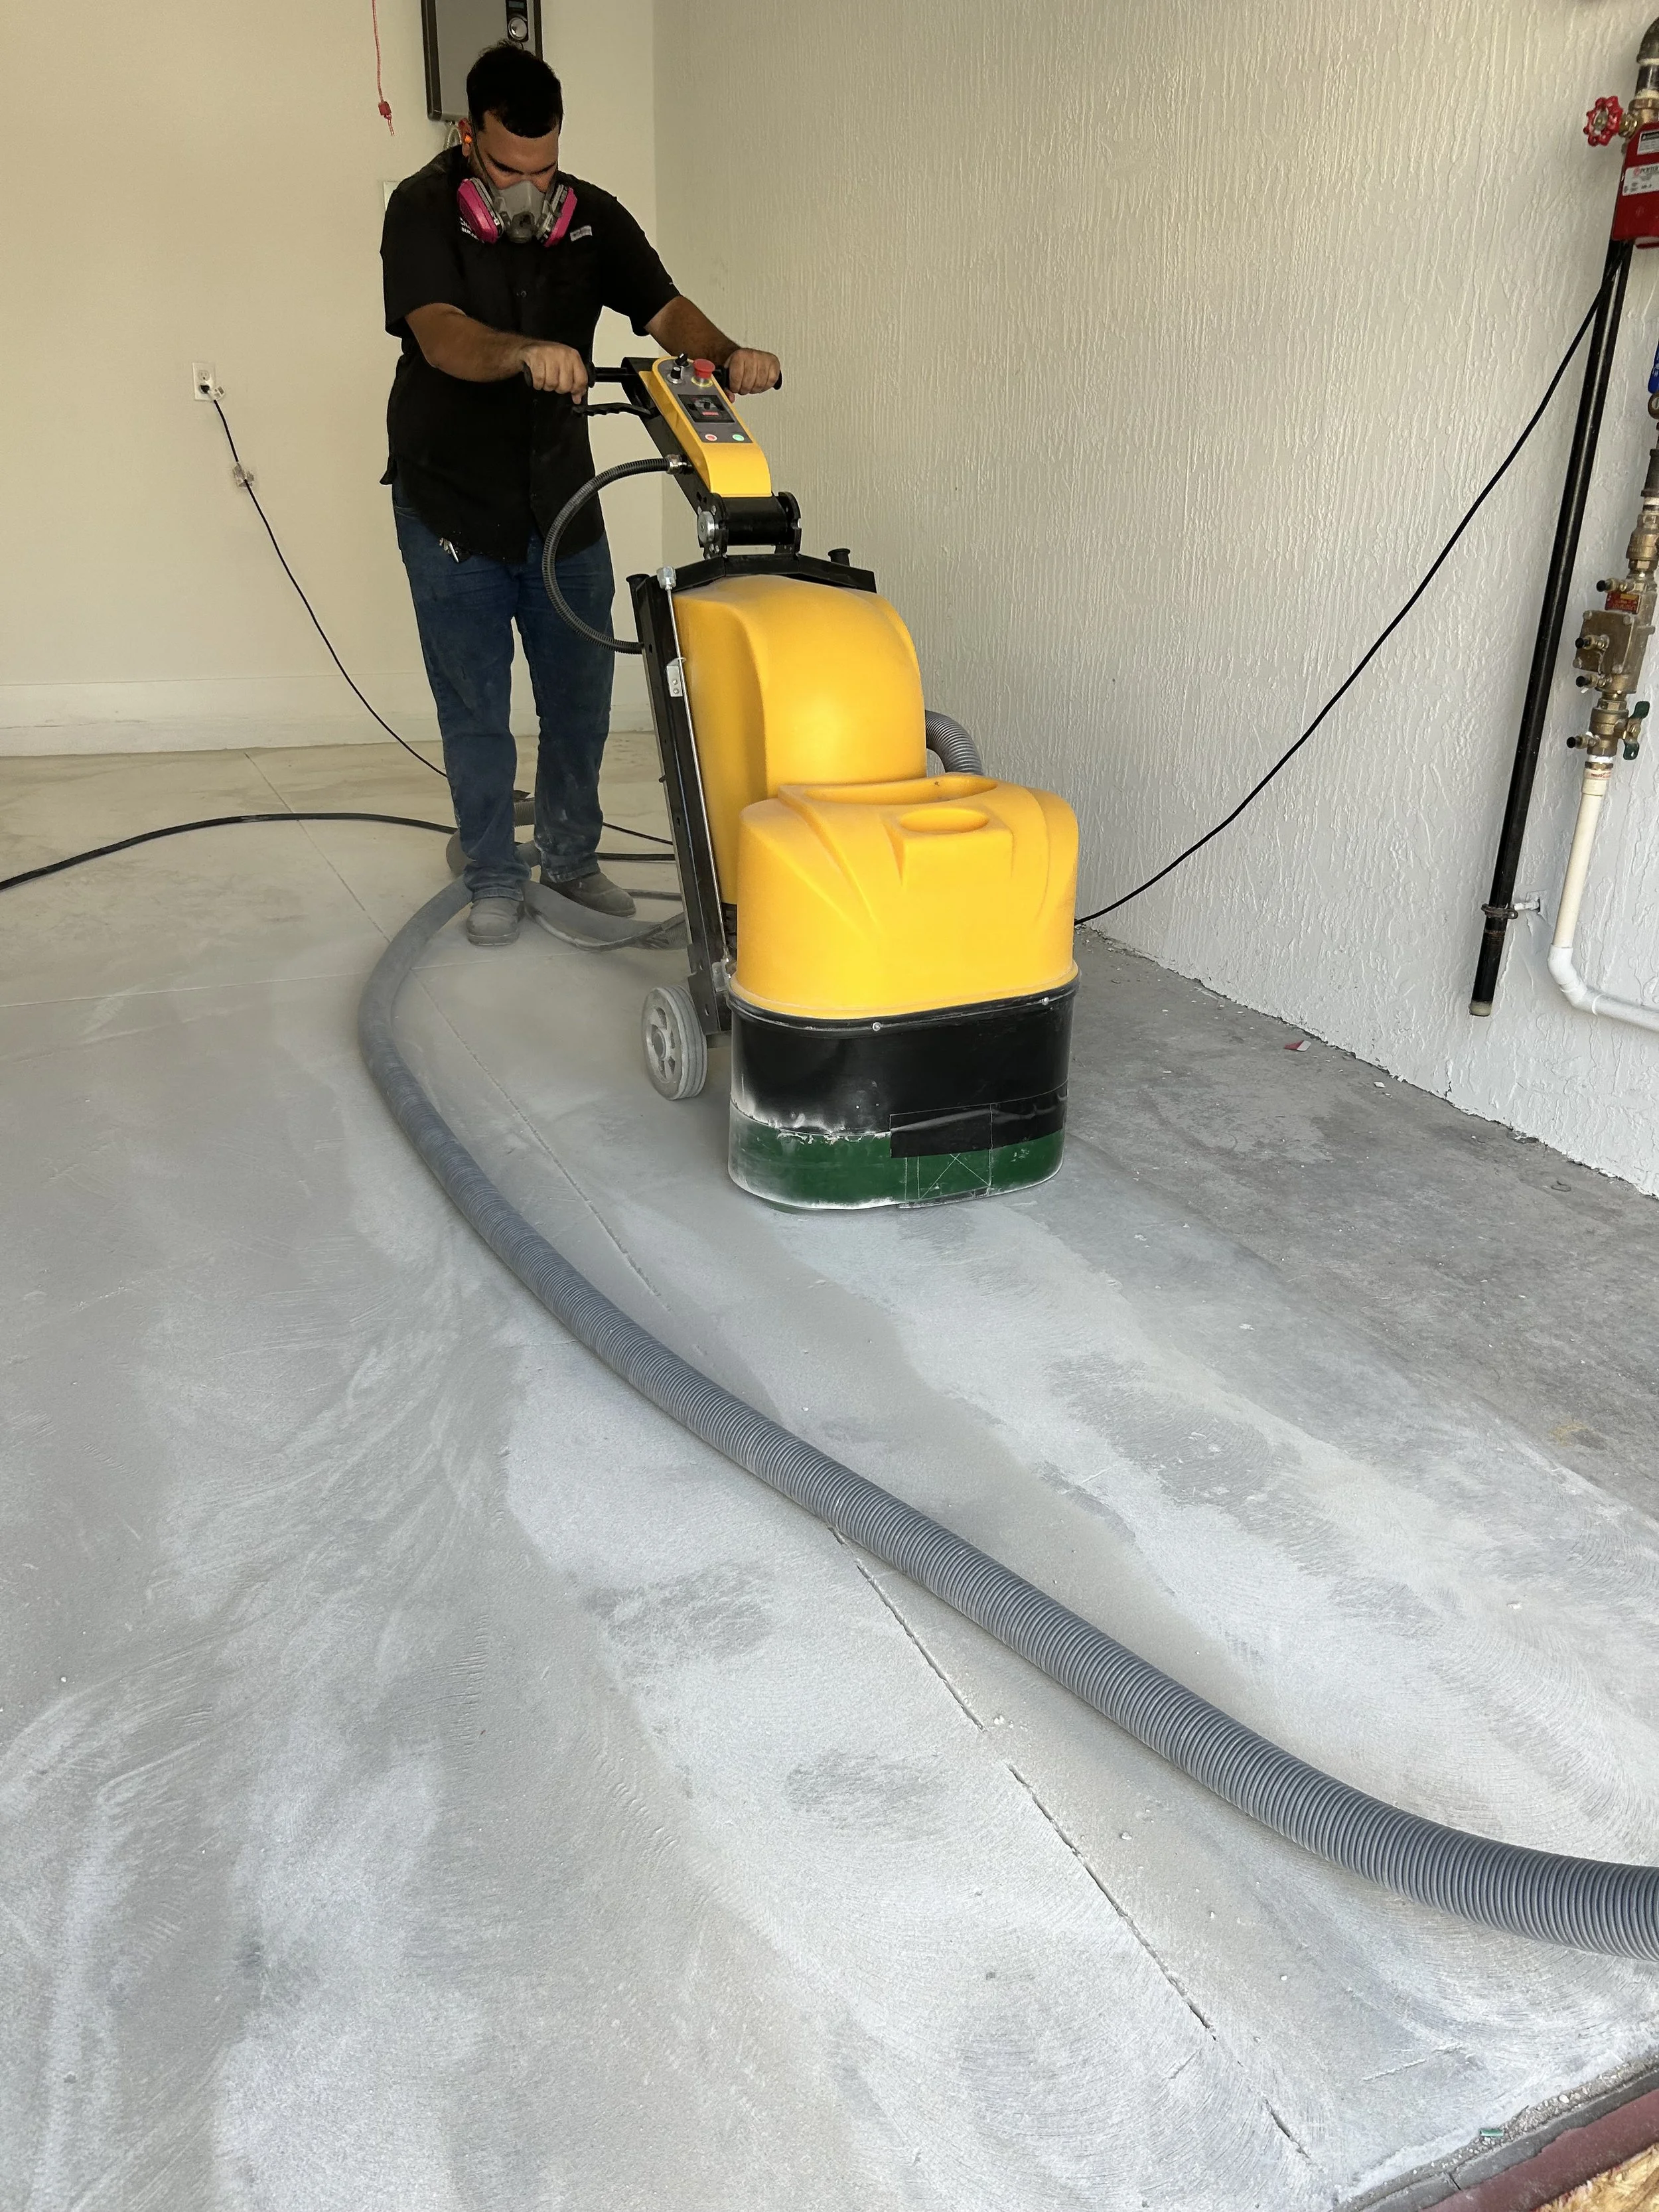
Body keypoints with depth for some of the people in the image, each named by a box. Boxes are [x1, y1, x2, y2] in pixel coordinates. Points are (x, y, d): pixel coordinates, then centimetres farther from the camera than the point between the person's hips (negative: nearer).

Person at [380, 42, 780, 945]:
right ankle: (495, 876, 17)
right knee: (474, 705, 3)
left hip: (561, 502, 4)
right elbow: (441, 335, -27)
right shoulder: (423, 209, -11)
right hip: (450, 507, -3)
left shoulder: (592, 217, 2)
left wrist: (730, 355, -31)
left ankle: (572, 855, 27)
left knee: (579, 694, 8)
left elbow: (663, 307, -9)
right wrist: (527, 352, -48)